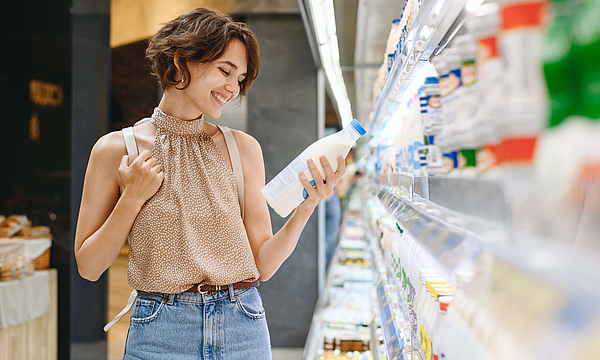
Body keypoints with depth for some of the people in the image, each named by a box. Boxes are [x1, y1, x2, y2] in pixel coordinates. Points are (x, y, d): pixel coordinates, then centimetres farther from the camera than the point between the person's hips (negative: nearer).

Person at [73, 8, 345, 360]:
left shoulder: (243, 148, 2)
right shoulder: (116, 149, -2)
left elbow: (263, 264, 1)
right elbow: (89, 266, -1)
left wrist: (305, 209, -13)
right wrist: (132, 199, -11)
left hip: (244, 330, 2)